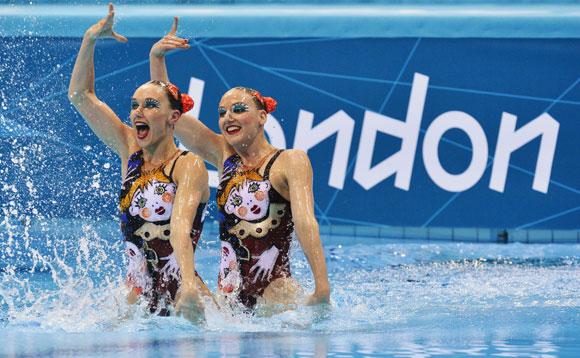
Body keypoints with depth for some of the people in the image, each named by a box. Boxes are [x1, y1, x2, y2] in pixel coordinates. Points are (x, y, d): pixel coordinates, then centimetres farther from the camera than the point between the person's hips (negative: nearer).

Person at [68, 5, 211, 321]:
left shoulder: (189, 166, -9)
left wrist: (189, 284, -40)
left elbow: (181, 226, -26)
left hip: (181, 297, -4)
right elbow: (79, 95, 15)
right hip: (137, 294, 5)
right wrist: (91, 39, 6)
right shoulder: (131, 150, 9)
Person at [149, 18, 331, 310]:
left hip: (274, 292, -6)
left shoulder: (290, 162, -1)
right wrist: (156, 56, 9)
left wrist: (322, 288, -25)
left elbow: (304, 221, -14)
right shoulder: (225, 156, 15)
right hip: (227, 294, 6)